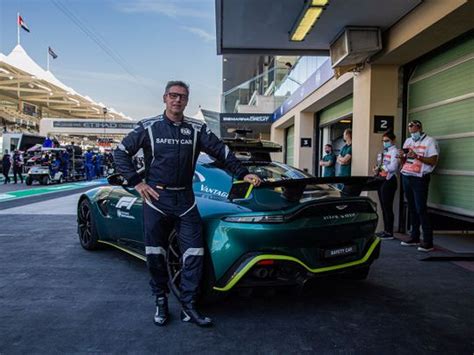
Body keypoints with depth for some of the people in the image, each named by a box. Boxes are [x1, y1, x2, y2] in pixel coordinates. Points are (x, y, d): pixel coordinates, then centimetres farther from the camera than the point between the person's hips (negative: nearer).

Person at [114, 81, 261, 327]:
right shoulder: (149, 127, 3)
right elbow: (121, 153, 6)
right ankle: (161, 302, 25)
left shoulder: (197, 129, 7)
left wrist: (243, 174, 1)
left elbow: (222, 152, 8)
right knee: (155, 255, 6)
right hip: (156, 199, -1)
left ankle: (188, 306, 12)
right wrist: (136, 183, -2)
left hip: (185, 200, 2)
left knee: (194, 254, -2)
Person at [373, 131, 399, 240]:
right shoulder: (384, 151, 18)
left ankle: (389, 232, 1)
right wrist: (377, 170, 3)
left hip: (389, 181, -9)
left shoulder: (394, 151, -8)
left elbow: (393, 167, -19)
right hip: (382, 180, 9)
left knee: (387, 207, -6)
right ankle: (386, 230, 20)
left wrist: (381, 167, -8)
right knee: (383, 206, 12)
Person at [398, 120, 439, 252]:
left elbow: (433, 161, -12)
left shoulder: (429, 141, -3)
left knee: (421, 209, -10)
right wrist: (401, 156, -2)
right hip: (406, 177, 6)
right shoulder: (408, 141, 16)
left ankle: (428, 242, -6)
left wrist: (417, 156, -22)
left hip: (419, 179, -6)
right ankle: (414, 237, 18)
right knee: (412, 208, 10)